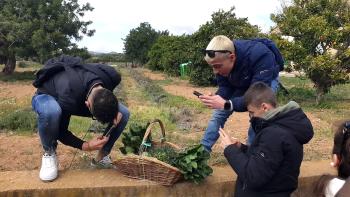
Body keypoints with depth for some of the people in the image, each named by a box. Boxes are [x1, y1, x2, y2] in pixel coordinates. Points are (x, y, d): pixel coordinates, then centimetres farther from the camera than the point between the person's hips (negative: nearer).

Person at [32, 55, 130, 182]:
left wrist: (115, 112, -25)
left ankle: (102, 157, 3)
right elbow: (61, 131, -25)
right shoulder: (69, 96, -44)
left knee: (123, 114, -15)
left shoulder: (112, 76, -30)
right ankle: (49, 153, -13)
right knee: (50, 111, -44)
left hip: (81, 97, 5)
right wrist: (85, 146, -36)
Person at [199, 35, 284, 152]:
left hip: (266, 80, -4)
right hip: (240, 82, 4)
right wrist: (215, 99, -38)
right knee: (219, 114, -1)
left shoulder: (260, 57, -44)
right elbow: (225, 87, -16)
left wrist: (226, 104, -53)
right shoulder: (221, 59, -28)